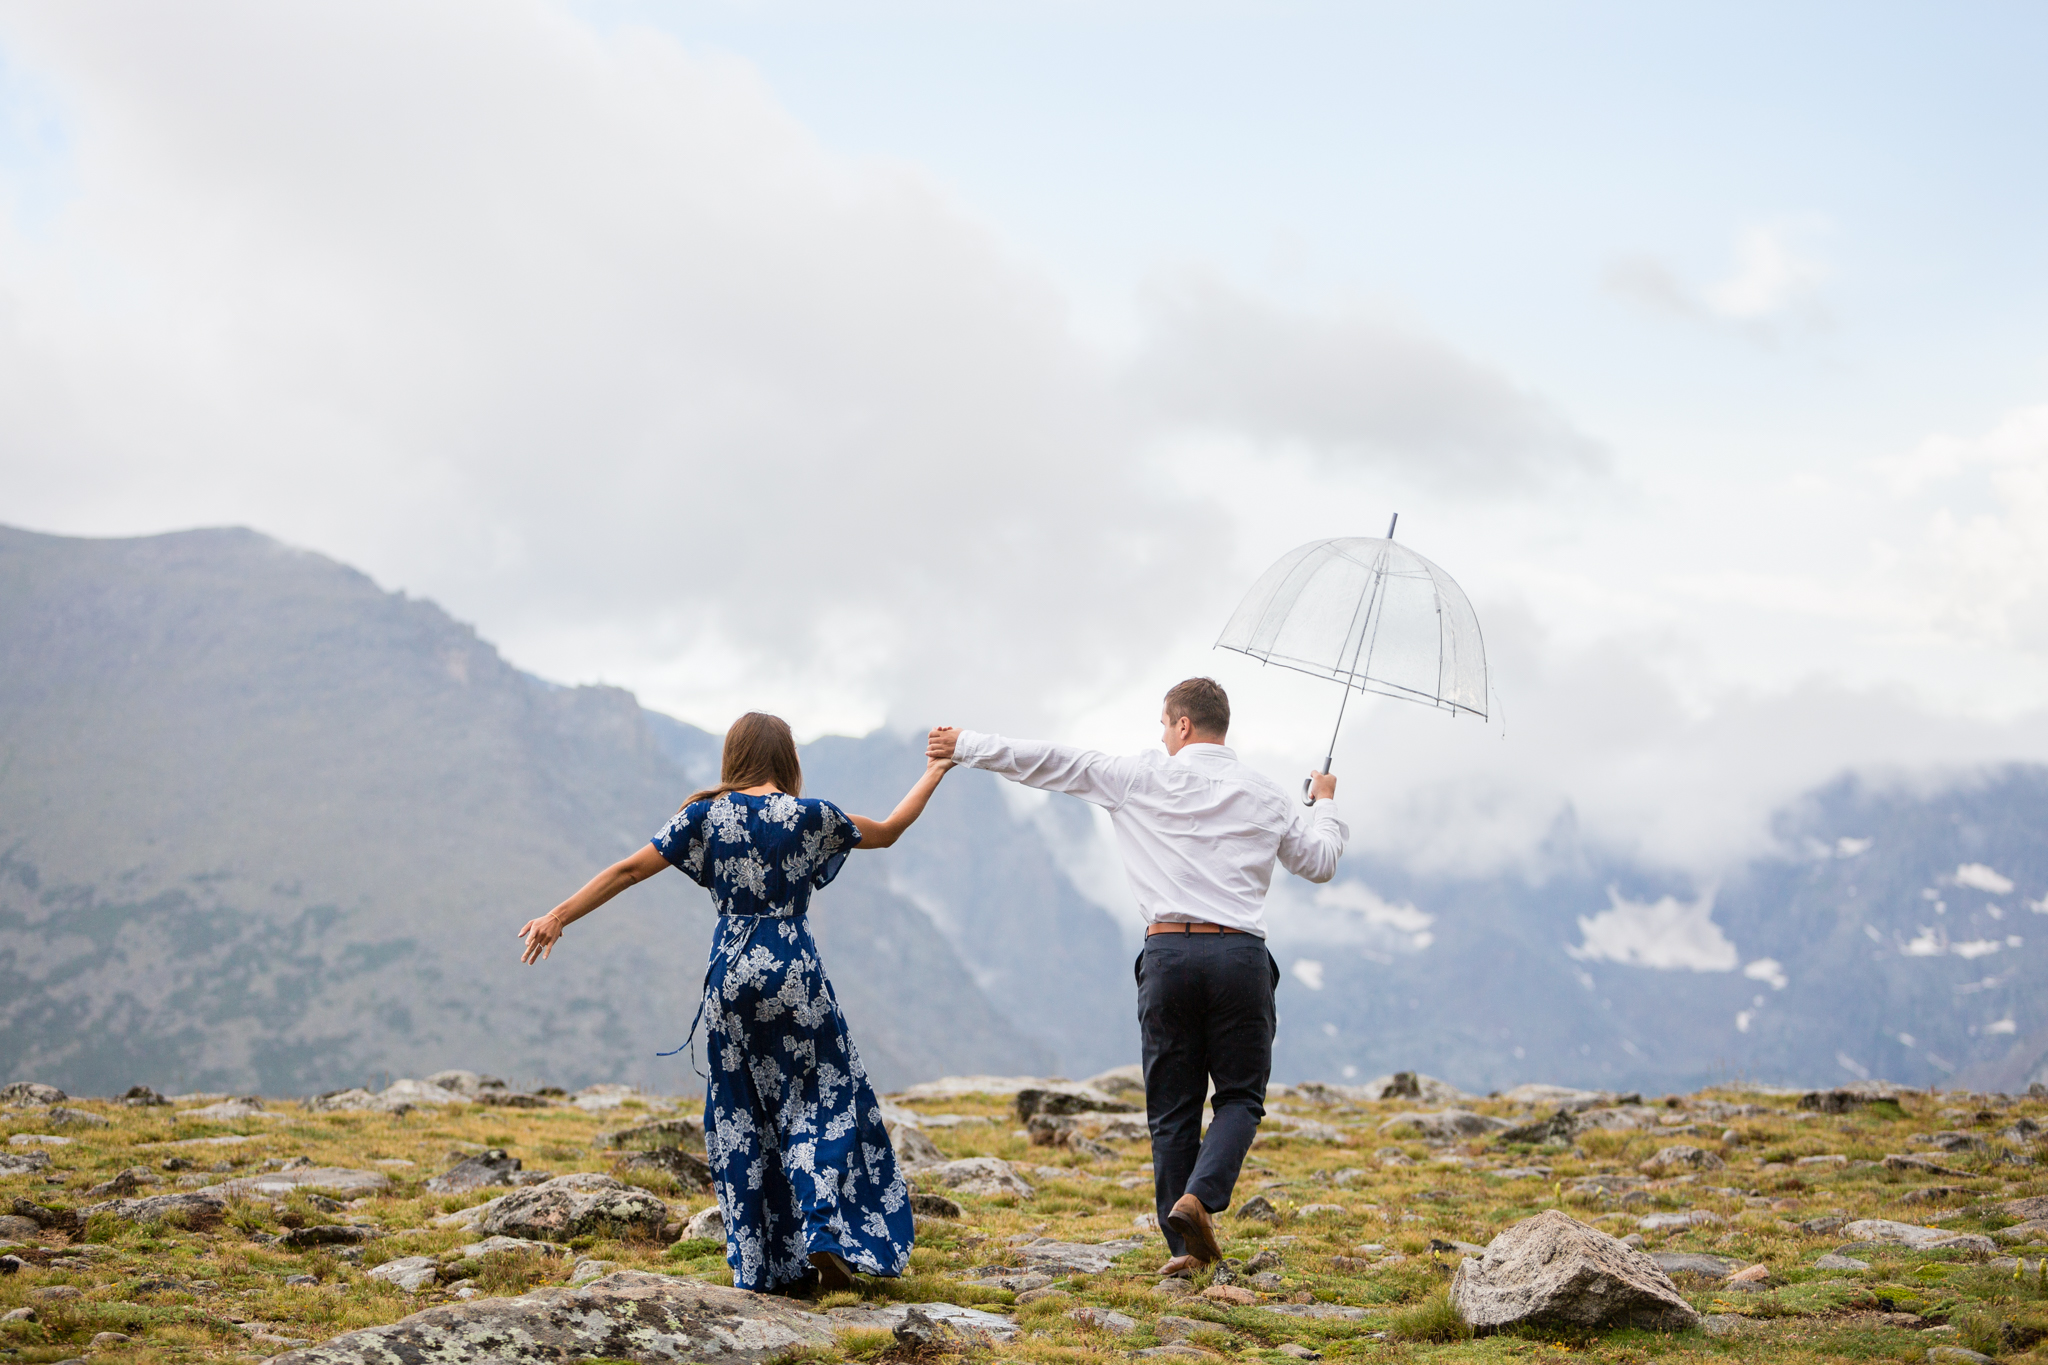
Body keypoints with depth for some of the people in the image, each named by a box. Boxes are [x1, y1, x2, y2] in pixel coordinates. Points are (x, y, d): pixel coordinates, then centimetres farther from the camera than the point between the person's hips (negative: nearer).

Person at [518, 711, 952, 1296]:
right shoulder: (811, 815, -3)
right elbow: (887, 832, 12)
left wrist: (561, 915, 2)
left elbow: (630, 868, -2)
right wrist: (932, 776, 26)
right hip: (795, 974, -2)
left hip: (730, 974, 2)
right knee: (819, 1102, 9)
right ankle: (823, 1235, -7)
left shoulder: (706, 816, 0)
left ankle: (763, 1264, 10)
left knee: (740, 1117, 10)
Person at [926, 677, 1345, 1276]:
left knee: (1172, 1107, 8)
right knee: (1241, 1095, 11)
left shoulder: (1143, 777, 5)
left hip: (1168, 951, 0)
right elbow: (1320, 861, 23)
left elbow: (1054, 763, 7)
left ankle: (1182, 1246, 7)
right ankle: (1199, 1197, -15)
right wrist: (1325, 805, 43)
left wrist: (967, 746, 16)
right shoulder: (1264, 794, 11)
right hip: (1241, 955, 1)